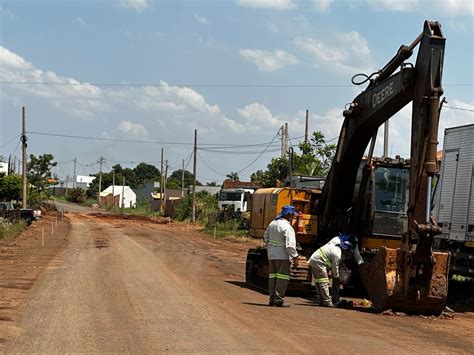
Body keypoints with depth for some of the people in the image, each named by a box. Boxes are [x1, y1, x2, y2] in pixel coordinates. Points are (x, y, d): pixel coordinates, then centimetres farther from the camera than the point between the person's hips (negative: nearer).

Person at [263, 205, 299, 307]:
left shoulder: (272, 224, 8)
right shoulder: (287, 227, -17)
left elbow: (266, 239, 18)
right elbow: (290, 245, -21)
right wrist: (294, 256, -14)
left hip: (271, 255, 8)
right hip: (283, 256, -8)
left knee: (272, 276, 15)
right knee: (282, 278, -2)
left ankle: (272, 299, 19)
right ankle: (279, 300, -2)